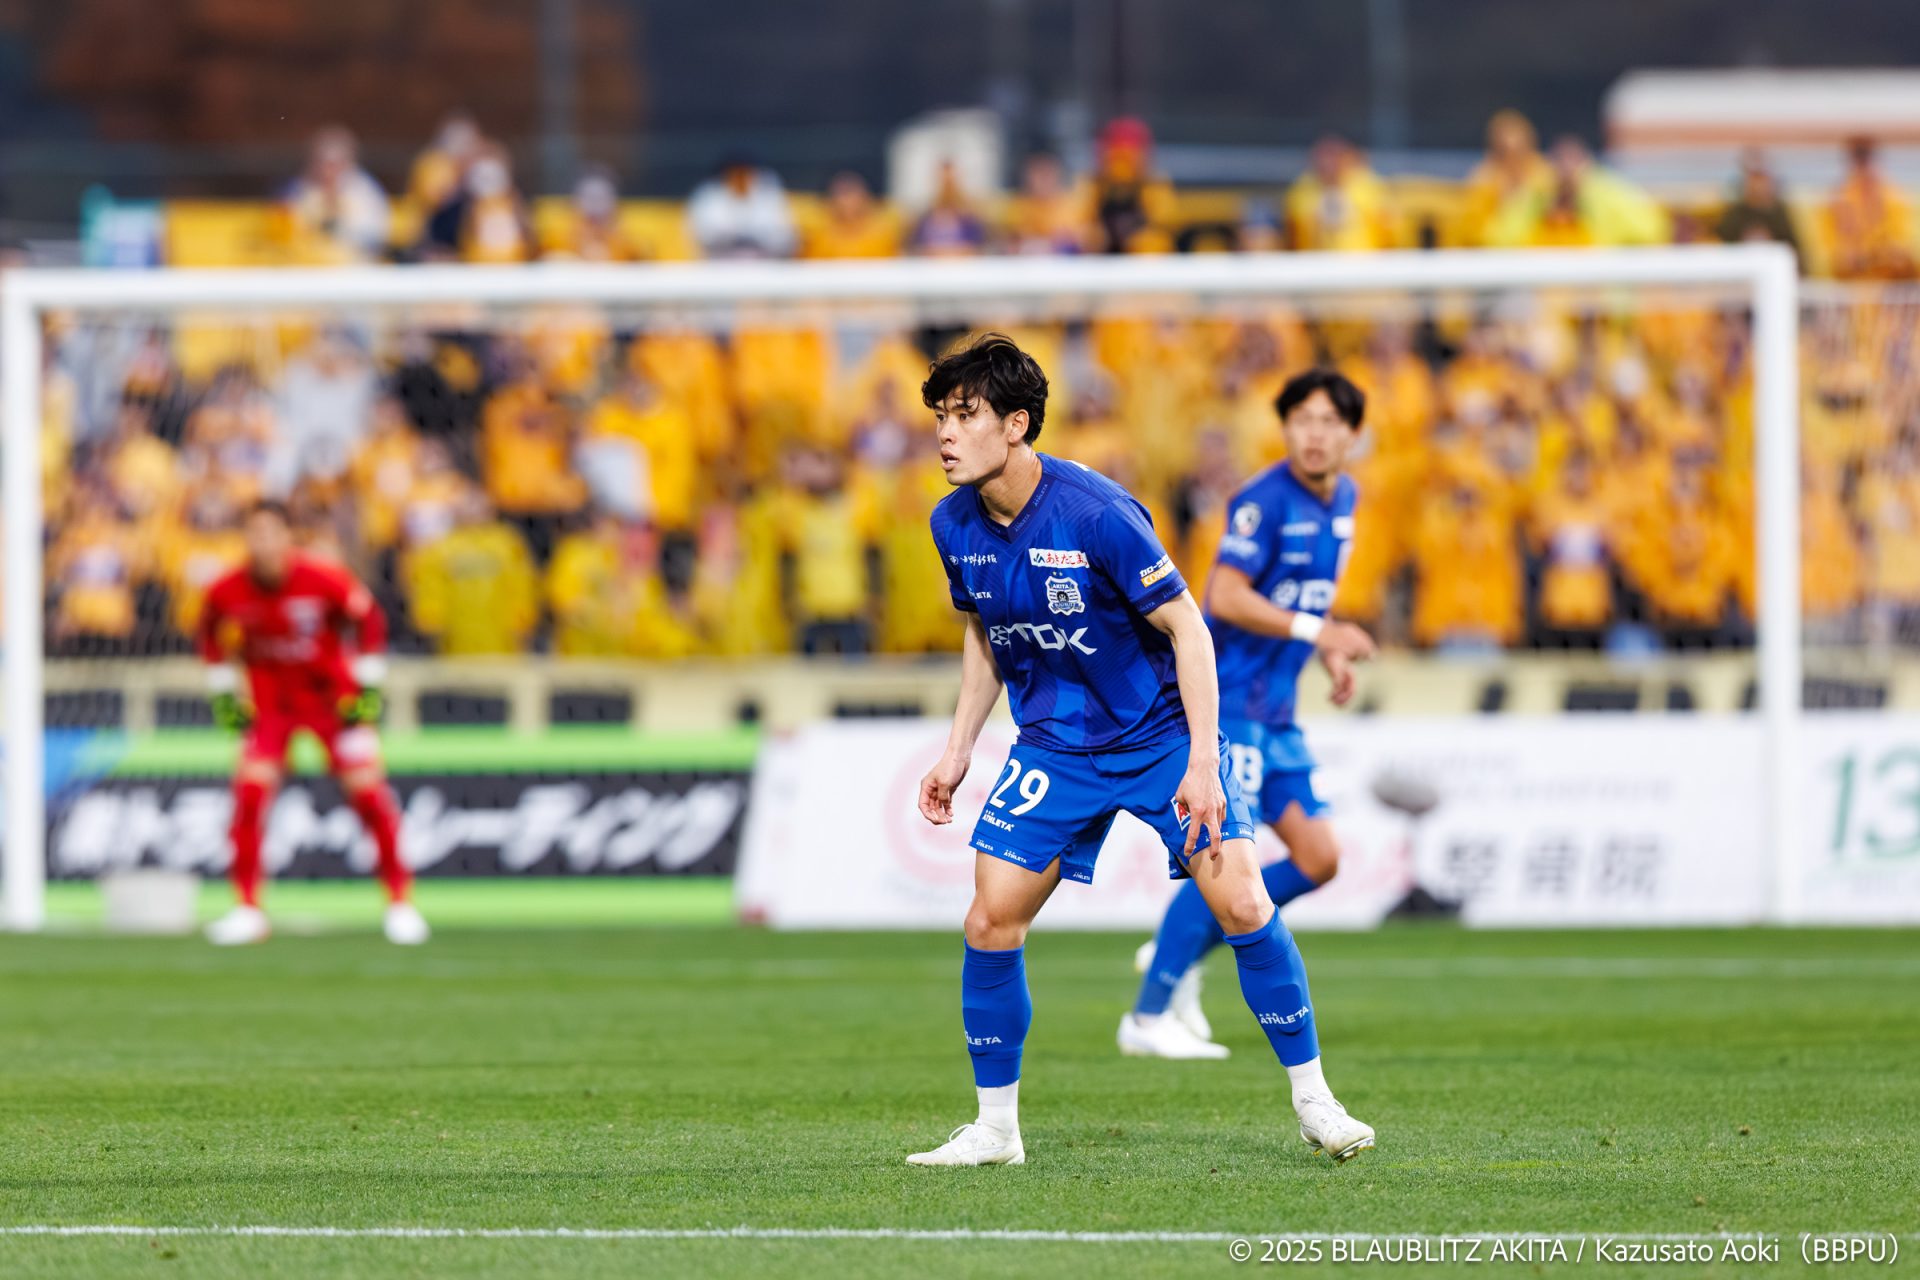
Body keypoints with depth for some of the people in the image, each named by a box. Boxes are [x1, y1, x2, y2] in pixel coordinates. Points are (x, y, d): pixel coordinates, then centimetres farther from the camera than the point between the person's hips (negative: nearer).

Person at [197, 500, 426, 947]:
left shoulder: (323, 580, -21)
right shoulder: (227, 593, -15)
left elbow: (369, 620, -5)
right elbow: (212, 638, 7)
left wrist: (367, 687, -5)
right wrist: (223, 694, 3)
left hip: (333, 696, -1)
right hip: (269, 704, 1)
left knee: (368, 791, -7)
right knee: (250, 792, -14)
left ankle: (400, 901, 7)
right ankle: (247, 908, -4)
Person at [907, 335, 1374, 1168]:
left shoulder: (1094, 512, -24)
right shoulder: (955, 524, -6)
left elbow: (1186, 628, -18)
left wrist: (1202, 764, -23)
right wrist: (957, 750, 9)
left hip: (1161, 732, -4)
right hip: (1053, 746, 4)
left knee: (1241, 903, -14)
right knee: (992, 919, -7)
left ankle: (1314, 1102, 0)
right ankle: (995, 1126, 6)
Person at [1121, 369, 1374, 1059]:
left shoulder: (1342, 499, 11)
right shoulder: (1264, 500, -16)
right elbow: (1226, 597, -24)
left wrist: (1329, 654, 12)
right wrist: (1317, 631, -28)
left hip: (1274, 710, 9)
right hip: (1225, 697, -9)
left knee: (1318, 858, 4)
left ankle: (1180, 951, 17)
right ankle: (1149, 1017, -4)